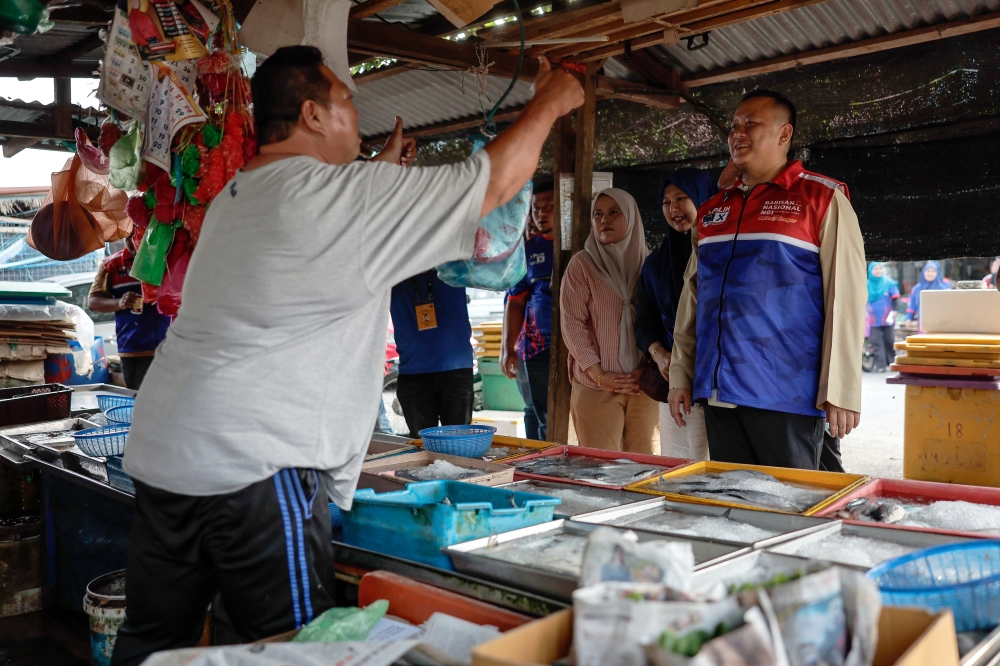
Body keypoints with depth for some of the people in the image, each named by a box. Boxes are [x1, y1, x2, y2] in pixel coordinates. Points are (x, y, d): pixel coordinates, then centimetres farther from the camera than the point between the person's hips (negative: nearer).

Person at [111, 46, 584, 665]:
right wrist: (550, 102, 11)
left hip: (160, 456, 9)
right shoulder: (343, 193, -11)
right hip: (254, 470, -9)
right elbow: (496, 181, -5)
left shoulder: (234, 198, 15)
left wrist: (382, 169, 37)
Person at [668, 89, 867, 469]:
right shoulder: (712, 210, 16)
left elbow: (846, 297, -7)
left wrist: (841, 391, -13)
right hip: (718, 393, 5)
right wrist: (680, 377, 12)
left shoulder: (822, 199, -1)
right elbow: (691, 298, 17)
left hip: (787, 396, -5)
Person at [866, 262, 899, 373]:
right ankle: (880, 365, -3)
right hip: (874, 319, 1)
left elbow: (894, 298, 3)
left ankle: (892, 363, 17)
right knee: (877, 343, -3)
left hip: (887, 318, -1)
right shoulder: (867, 285, 6)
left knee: (890, 341, 5)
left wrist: (894, 311, -7)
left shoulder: (889, 283, 2)